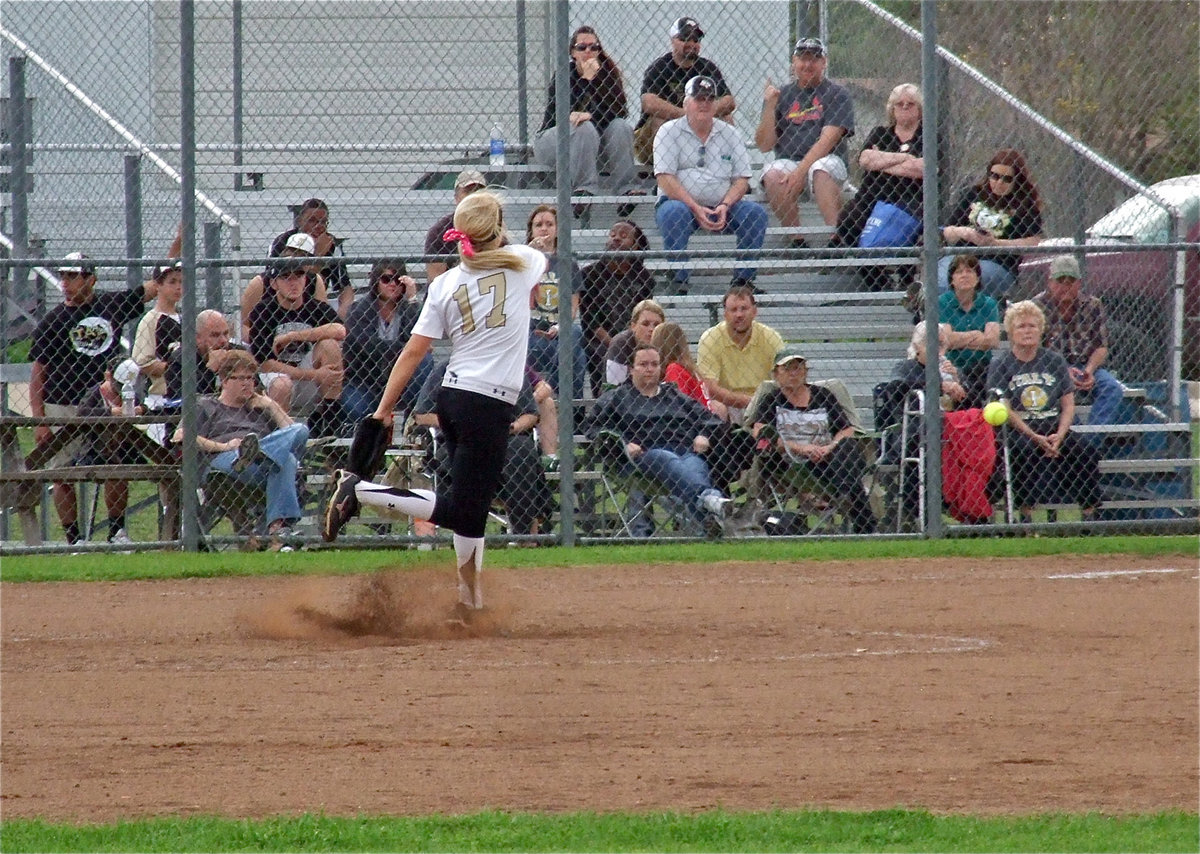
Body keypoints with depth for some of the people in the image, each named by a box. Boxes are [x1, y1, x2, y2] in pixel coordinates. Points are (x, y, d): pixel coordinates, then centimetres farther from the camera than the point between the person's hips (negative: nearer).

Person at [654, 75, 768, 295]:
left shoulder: (730, 134, 13)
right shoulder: (669, 132, 3)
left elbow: (741, 180, 7)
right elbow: (665, 178, -7)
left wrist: (725, 206, -14)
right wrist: (695, 208, -19)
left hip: (721, 208, 3)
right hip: (682, 202, -3)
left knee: (755, 212, -22)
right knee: (674, 212, -36)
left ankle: (744, 279, -19)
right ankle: (678, 281, -34)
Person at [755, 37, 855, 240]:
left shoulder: (837, 94, 5)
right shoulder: (780, 95, 15)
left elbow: (828, 139, -9)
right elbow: (764, 145, 9)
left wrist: (801, 171, -21)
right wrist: (770, 107, -5)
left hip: (827, 160, -3)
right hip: (788, 161, 3)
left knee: (821, 170, -36)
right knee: (772, 175, -30)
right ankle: (796, 241, -24)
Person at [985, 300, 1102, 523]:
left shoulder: (1055, 361, 14)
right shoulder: (1000, 366, 5)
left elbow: (1068, 404, 9)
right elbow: (1005, 410, -5)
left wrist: (1059, 435, -11)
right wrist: (1035, 437, -18)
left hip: (1054, 430, 3)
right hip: (1019, 431, -3)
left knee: (1087, 451, -22)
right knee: (1026, 450, -37)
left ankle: (1089, 511, -18)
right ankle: (1026, 512, -33)